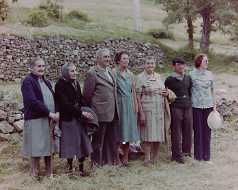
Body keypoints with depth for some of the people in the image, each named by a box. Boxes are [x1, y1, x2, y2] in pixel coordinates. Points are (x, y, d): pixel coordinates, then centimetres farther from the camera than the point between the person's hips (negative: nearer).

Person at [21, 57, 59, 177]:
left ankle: (49, 172, 22)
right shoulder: (28, 81, -8)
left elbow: (53, 99, 16)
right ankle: (35, 174, 13)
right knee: (37, 149, 0)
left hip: (49, 120, 7)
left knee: (49, 148, 11)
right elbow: (33, 101, -19)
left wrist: (56, 113, -3)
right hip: (35, 120, -7)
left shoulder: (46, 82, 16)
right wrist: (50, 113, -19)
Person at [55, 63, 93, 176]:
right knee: (70, 144, 2)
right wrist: (81, 112, -20)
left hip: (79, 118, 6)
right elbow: (65, 104, -19)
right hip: (68, 119, -6)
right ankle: (70, 168, 18)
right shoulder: (60, 85, -11)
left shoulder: (75, 83, 10)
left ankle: (81, 168, 14)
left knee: (82, 143, 5)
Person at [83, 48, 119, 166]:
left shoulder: (109, 72, 14)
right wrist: (91, 110, -2)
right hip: (101, 114, -7)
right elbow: (87, 95, -9)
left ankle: (111, 161, 25)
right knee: (98, 140, 4)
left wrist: (115, 110, 17)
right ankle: (96, 163, 15)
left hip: (112, 113, 8)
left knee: (111, 140, 14)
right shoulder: (92, 73, -11)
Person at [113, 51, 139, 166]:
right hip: (118, 103, -5)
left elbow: (133, 91, 14)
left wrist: (136, 105, 11)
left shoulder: (130, 74, 11)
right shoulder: (114, 73, -6)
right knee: (119, 129, -2)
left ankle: (125, 156, 14)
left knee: (128, 129, 6)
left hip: (129, 104, 5)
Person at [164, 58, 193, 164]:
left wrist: (189, 102, 12)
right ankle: (177, 155, 11)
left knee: (188, 129, 9)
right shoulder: (170, 80, -3)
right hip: (176, 108, -4)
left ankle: (186, 151, 26)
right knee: (176, 132, 1)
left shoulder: (188, 78, 10)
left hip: (188, 107, 5)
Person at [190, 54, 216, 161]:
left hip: (208, 105, 2)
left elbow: (212, 91, 12)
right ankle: (198, 155, 14)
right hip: (196, 105, -2)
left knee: (207, 130, 5)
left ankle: (206, 155, 15)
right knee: (198, 130, 3)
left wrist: (214, 106, 9)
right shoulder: (192, 74, -1)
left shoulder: (210, 74, 7)